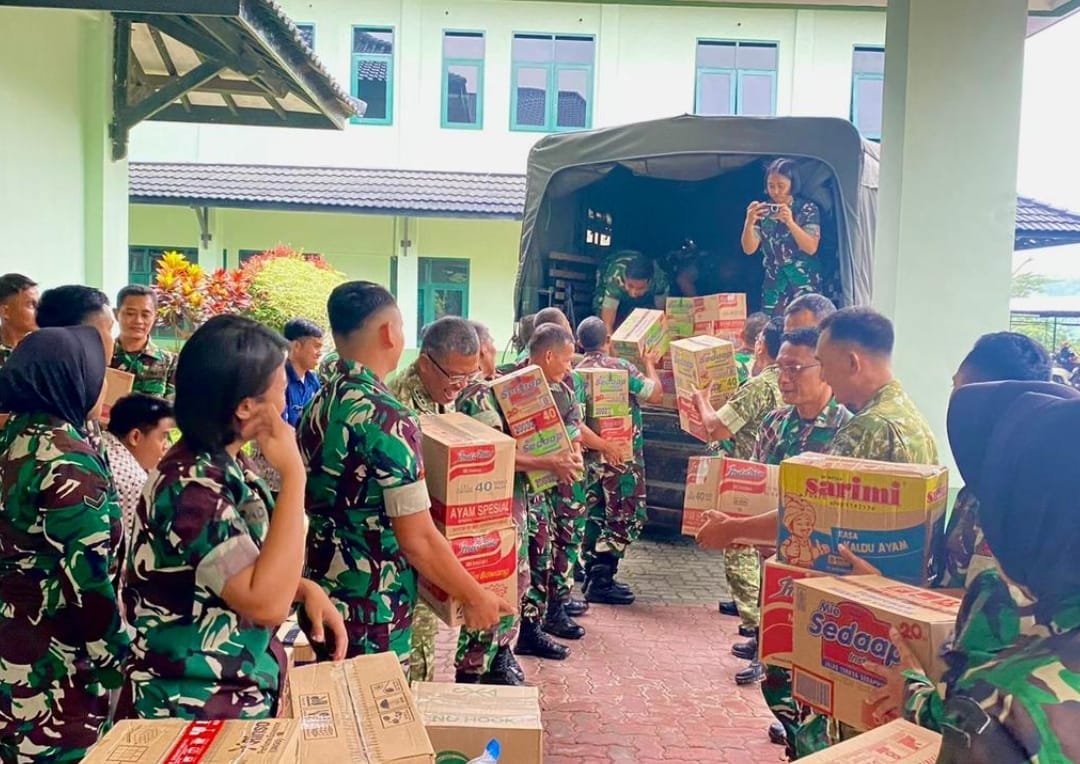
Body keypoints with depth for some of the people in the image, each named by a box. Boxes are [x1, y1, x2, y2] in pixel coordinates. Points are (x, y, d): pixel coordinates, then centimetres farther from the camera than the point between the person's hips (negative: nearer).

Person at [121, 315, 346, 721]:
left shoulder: (224, 464, 3)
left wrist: (308, 590, -4)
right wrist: (293, 474, -30)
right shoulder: (191, 486, -26)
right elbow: (267, 603, -32)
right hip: (197, 711, -8)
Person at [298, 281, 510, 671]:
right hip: (371, 614, -8)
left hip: (323, 598, 8)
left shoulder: (319, 404, 4)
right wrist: (475, 596, -10)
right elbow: (418, 540, -23)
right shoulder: (386, 417, -23)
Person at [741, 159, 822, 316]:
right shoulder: (762, 210, 2)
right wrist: (749, 223, -23)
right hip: (773, 287, 2)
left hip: (805, 285, -2)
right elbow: (749, 249, -5)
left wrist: (790, 222, -27)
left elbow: (811, 248, -14)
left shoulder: (808, 209, -4)